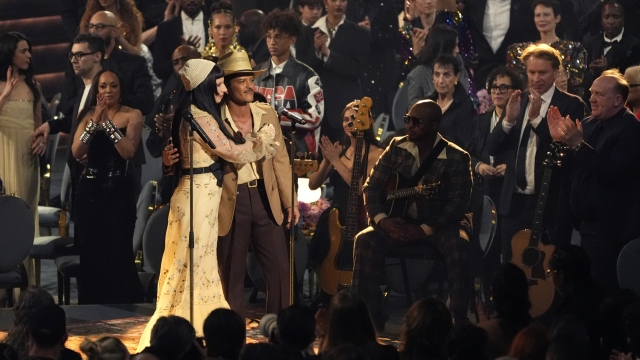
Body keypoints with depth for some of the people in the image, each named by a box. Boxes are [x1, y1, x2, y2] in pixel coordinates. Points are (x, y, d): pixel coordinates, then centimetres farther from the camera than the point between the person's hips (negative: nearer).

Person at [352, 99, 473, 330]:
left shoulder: (457, 158, -9)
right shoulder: (397, 148, 3)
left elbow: (458, 204, -15)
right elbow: (372, 187, 3)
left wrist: (424, 230, -25)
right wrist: (382, 220, -15)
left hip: (439, 224, -3)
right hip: (399, 221, 3)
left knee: (460, 245, -35)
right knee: (366, 241, -24)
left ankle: (459, 321, -28)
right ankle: (369, 319, -19)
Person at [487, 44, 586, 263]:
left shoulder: (571, 105, -6)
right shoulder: (517, 102, 11)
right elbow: (493, 149, 6)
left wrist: (537, 118, -24)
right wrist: (508, 120, -12)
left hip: (551, 204, -5)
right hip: (515, 203, 5)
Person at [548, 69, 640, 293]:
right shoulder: (589, 124, 10)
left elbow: (611, 173, -27)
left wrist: (578, 144, -28)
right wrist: (560, 140, -4)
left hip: (613, 227, -8)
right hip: (589, 222, 8)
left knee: (603, 290, -7)